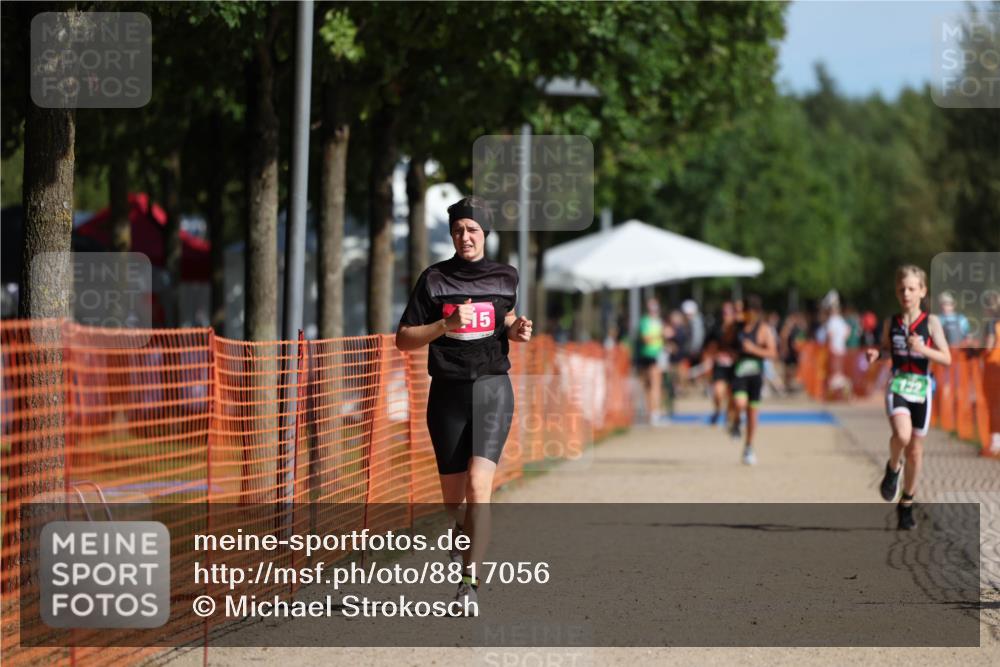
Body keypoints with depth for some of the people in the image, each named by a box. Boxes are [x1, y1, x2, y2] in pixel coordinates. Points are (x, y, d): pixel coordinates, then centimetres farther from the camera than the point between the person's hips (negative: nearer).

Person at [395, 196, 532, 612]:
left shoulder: (505, 277, 6)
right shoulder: (434, 279, 1)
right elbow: (403, 340, -1)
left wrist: (514, 330, 4)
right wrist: (446, 325, -16)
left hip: (493, 390, -1)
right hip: (448, 392, 1)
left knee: (478, 485, -19)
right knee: (453, 496, 7)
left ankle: (470, 582, -23)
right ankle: (462, 543, 41)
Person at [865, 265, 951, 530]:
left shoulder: (931, 322, -4)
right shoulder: (891, 322, 3)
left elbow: (947, 359, -6)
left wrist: (923, 350, -22)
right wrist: (876, 353, -4)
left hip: (921, 389, 0)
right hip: (897, 386, 0)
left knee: (915, 450, 8)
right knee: (902, 435, -28)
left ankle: (906, 504, 24)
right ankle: (893, 468, 4)